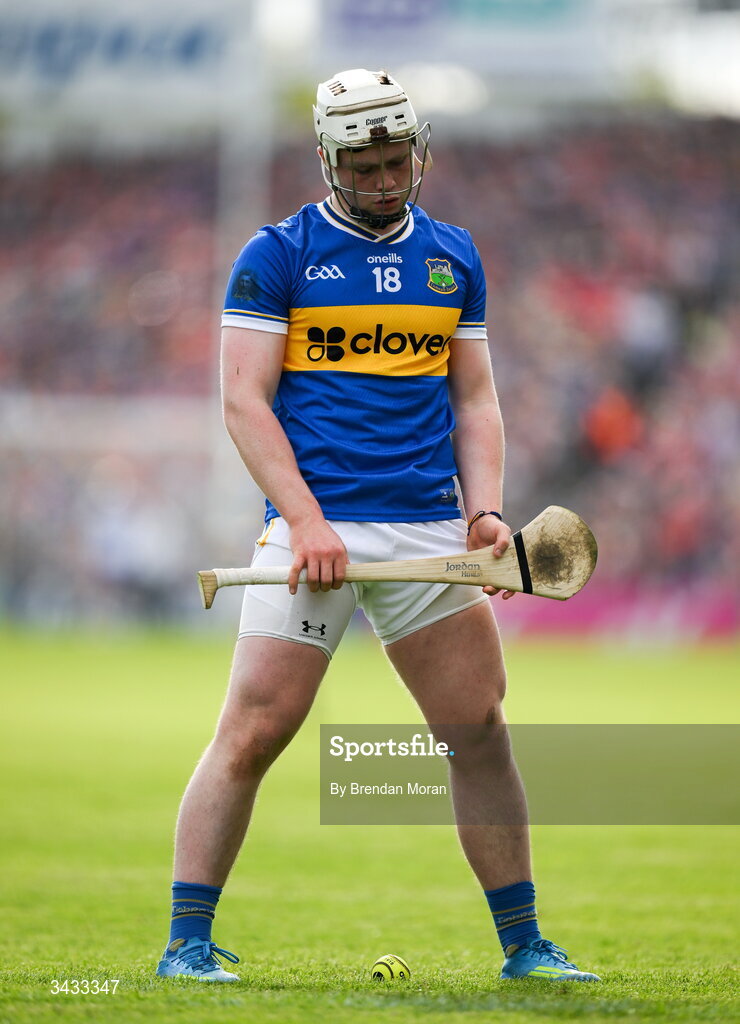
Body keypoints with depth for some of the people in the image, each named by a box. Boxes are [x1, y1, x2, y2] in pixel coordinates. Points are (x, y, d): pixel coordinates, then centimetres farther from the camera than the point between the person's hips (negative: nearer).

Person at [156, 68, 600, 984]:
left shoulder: (453, 257, 15)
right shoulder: (277, 256, 0)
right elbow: (243, 400, -5)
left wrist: (485, 507, 2)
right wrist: (306, 521, -16)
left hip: (429, 529, 4)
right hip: (314, 524, -4)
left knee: (481, 730, 2)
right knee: (254, 731, -10)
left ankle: (524, 946, 11)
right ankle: (186, 944, -3)